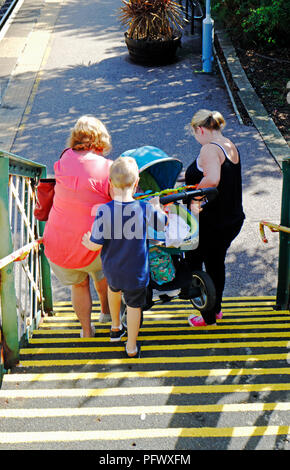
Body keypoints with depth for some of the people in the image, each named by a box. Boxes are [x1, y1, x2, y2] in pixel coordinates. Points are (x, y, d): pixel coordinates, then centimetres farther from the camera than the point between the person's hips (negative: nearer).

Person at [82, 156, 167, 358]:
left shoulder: (104, 210, -22)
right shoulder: (146, 209, -21)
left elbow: (96, 245, -19)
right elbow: (163, 223, 1)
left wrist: (87, 242, 4)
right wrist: (156, 205, 19)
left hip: (111, 269, 2)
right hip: (137, 272, -2)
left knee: (114, 289, 33)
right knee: (134, 305, 18)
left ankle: (116, 328, 52)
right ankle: (131, 347, 33)